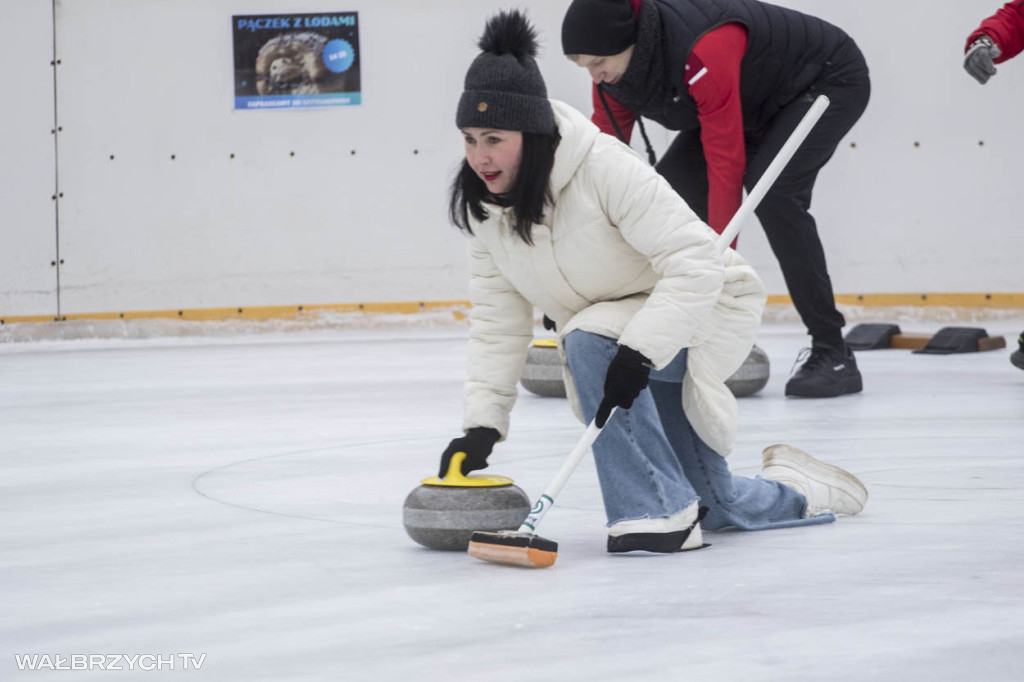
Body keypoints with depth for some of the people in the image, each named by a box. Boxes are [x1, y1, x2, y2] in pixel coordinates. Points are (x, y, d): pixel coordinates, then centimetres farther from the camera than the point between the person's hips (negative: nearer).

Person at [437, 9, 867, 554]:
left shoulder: (607, 168, -30)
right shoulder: (484, 206, -9)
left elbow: (696, 263, -34)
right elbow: (497, 320, -6)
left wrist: (638, 351, -44)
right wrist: (481, 424, -16)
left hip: (709, 310, -7)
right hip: (633, 336, 7)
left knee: (589, 341, -36)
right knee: (720, 508, 12)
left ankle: (659, 511, -28)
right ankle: (801, 490, 44)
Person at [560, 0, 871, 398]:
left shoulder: (703, 53, -40)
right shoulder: (613, 67, -15)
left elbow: (725, 166, -37)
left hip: (829, 79, -8)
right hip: (757, 100, 9)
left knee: (771, 191, -29)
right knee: (671, 191, -5)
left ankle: (832, 357, -24)